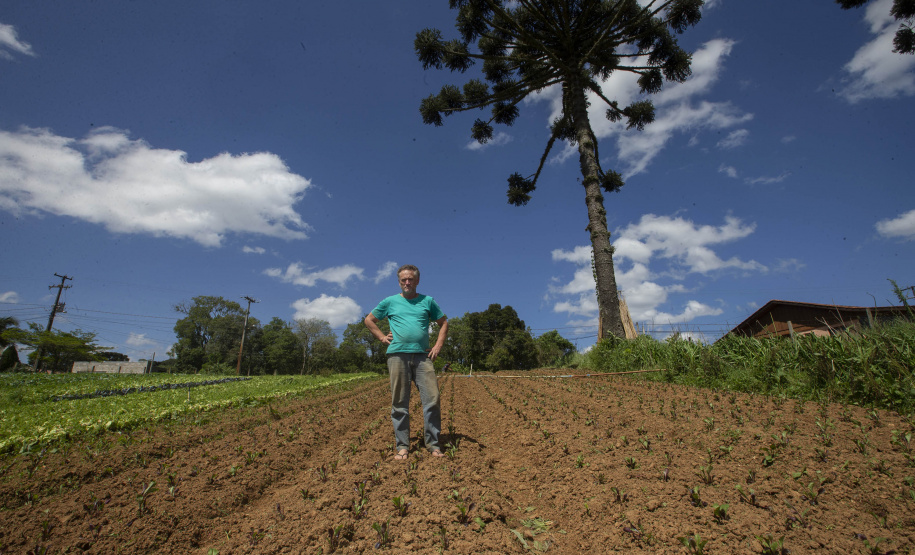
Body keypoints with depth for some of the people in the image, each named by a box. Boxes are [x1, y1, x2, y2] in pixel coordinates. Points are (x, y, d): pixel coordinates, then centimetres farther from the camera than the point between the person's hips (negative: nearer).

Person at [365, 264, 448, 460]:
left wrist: (439, 345, 7)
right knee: (399, 403, 3)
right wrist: (382, 337, 9)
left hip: (423, 356, 1)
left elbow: (444, 323, 20)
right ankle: (402, 446, 14)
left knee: (432, 400, -4)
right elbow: (369, 320, 21)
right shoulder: (390, 302, 12)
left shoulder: (428, 301, 13)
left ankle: (433, 445, 7)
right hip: (398, 356, 0)